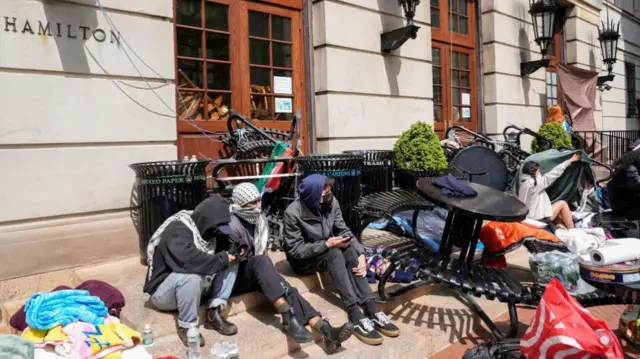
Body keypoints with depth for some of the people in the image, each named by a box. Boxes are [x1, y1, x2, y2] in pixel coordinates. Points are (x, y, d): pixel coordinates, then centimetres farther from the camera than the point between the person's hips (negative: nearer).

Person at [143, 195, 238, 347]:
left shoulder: (206, 230, 0)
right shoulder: (177, 230, -26)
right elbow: (190, 259, -42)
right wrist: (221, 259, -30)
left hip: (196, 286, 8)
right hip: (164, 291, -8)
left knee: (229, 268, -6)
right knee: (191, 276, -38)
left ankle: (214, 314, -12)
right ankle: (186, 326, -19)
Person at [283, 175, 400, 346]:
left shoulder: (331, 203, -10)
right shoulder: (293, 213, -24)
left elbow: (344, 230, -8)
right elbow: (295, 250, -21)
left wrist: (361, 254, -23)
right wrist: (327, 244, -28)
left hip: (328, 252, 5)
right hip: (303, 260, -5)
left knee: (350, 250, -25)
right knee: (334, 253, -32)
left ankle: (371, 309, -30)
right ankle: (355, 315, -39)